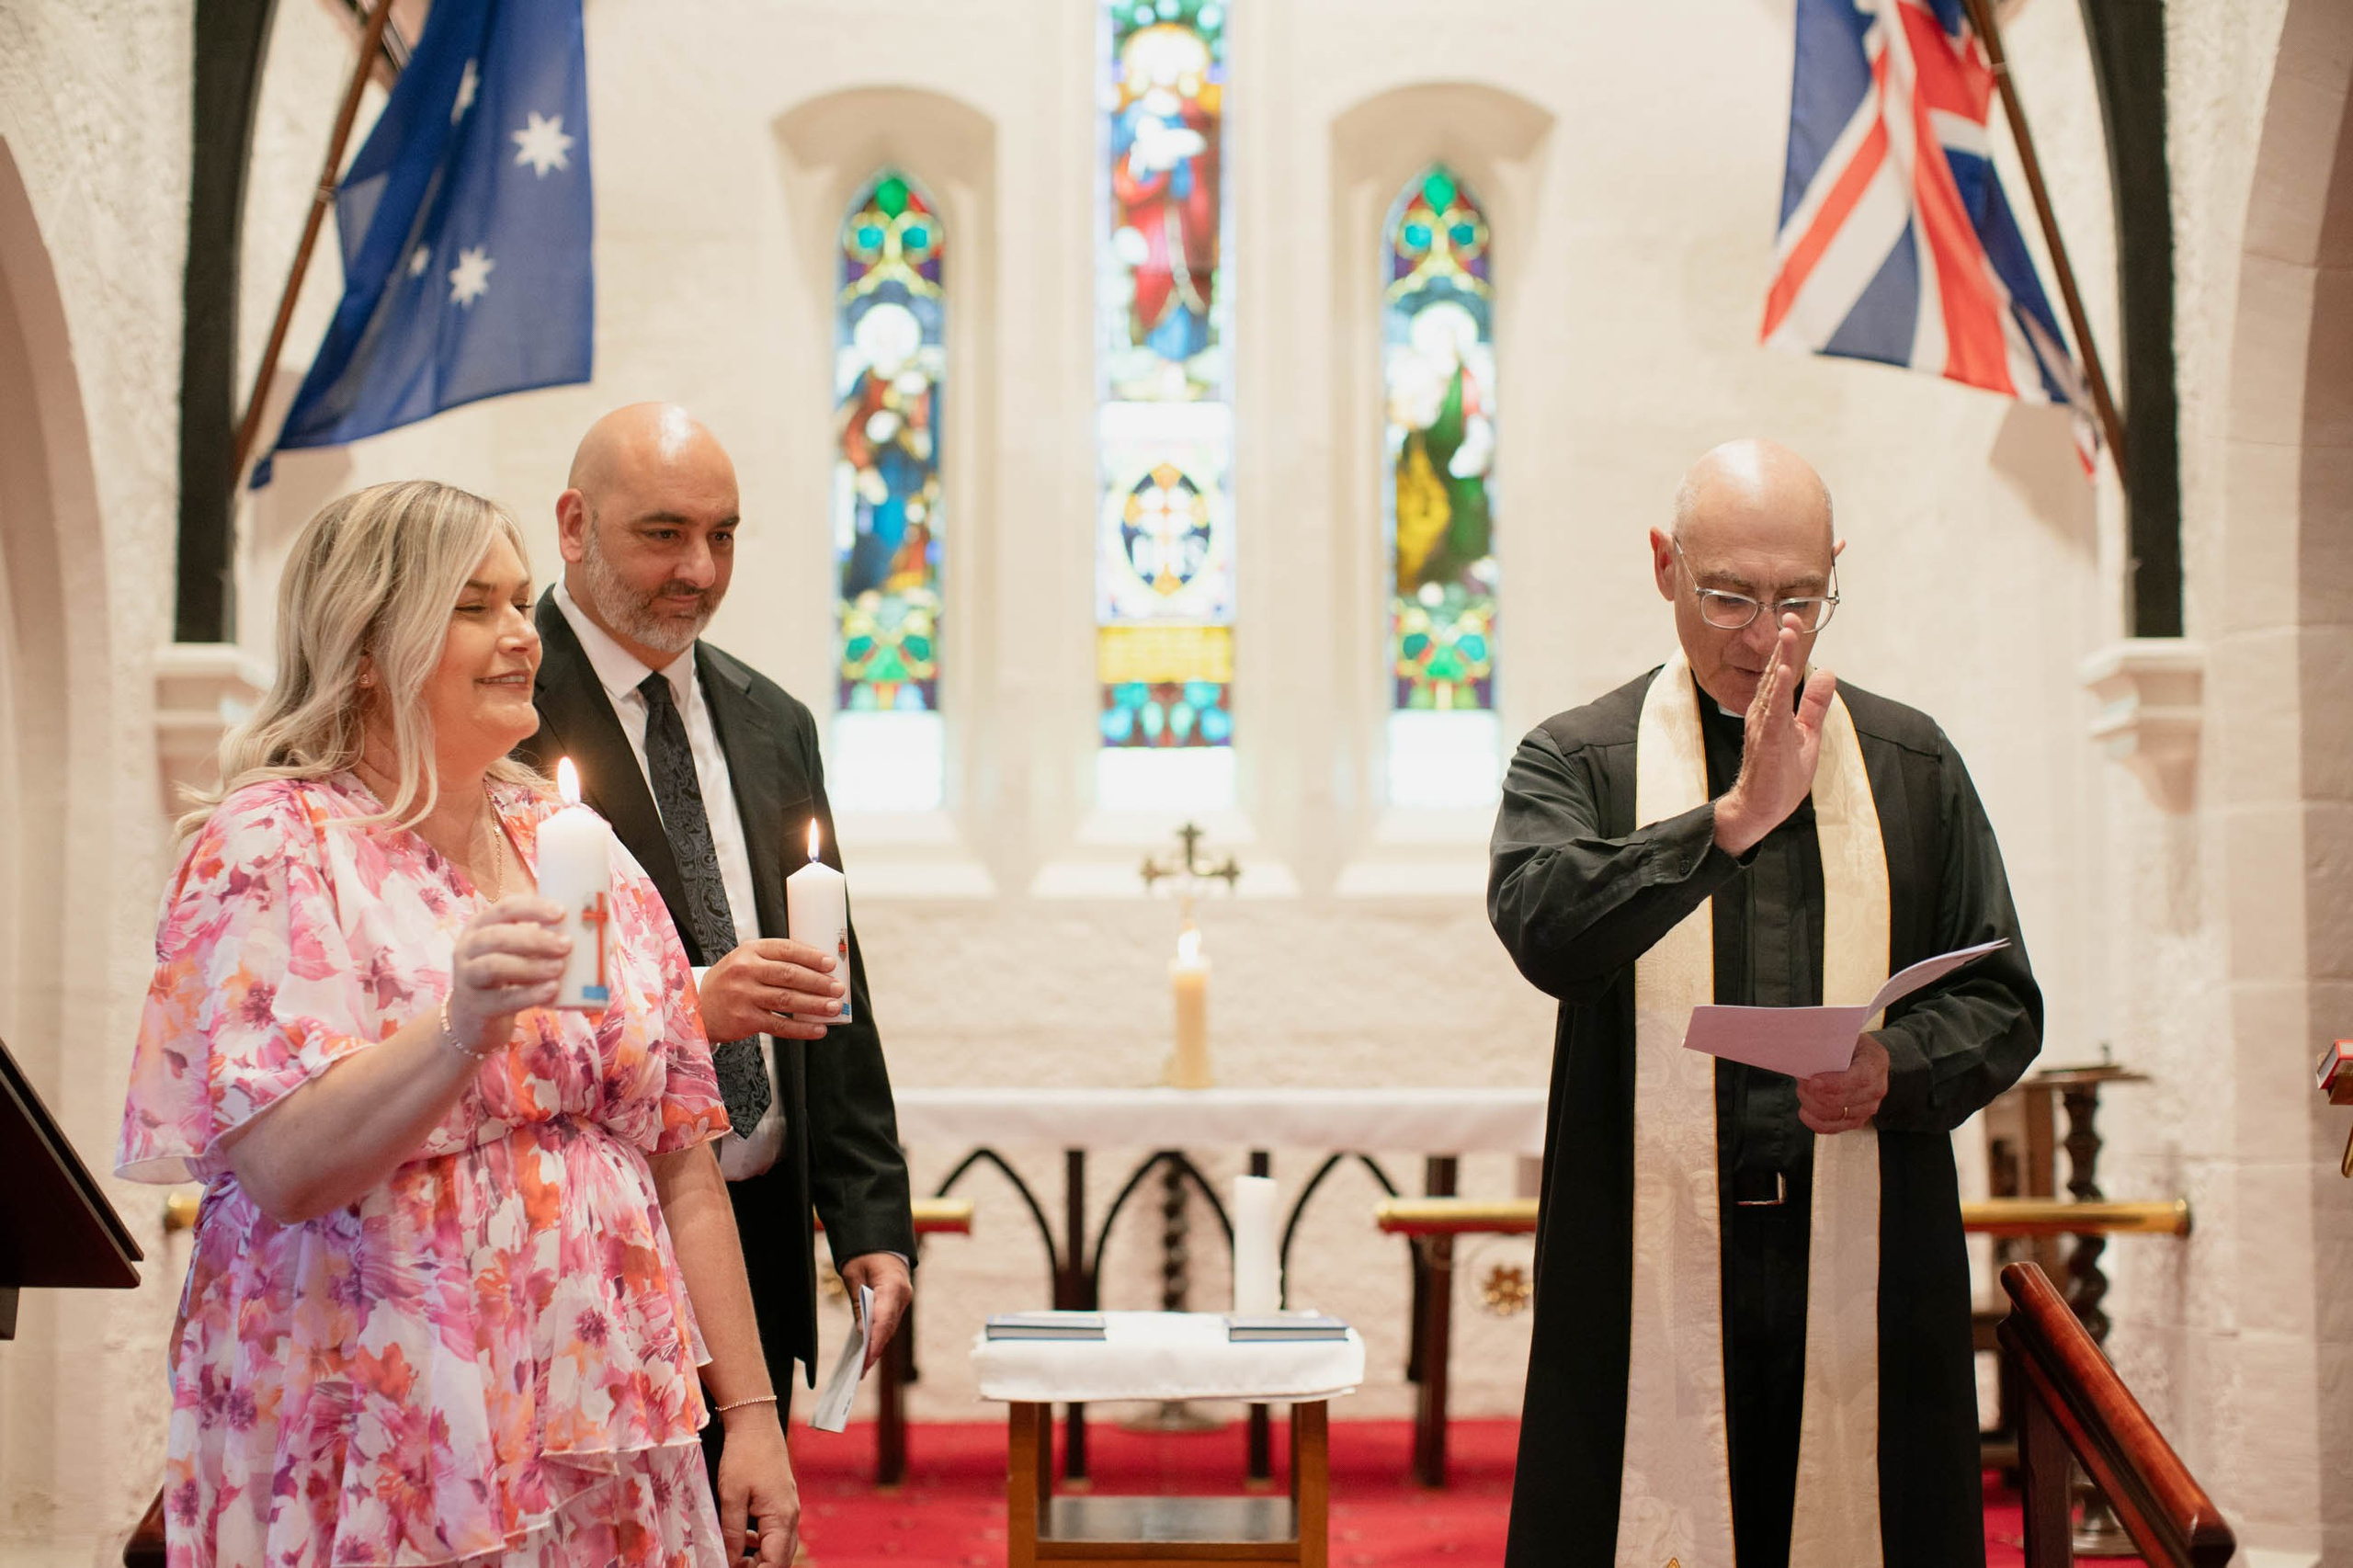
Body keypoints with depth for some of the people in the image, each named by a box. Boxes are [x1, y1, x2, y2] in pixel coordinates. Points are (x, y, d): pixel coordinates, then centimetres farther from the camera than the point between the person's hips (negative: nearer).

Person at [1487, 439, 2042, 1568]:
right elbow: (1545, 929, -15)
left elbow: (2004, 1005, 11)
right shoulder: (1578, 762, 5)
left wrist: (1895, 1067, -10)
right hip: (1648, 1265, -2)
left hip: (1863, 1264, 2)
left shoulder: (1913, 766, 11)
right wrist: (1735, 817, -23)